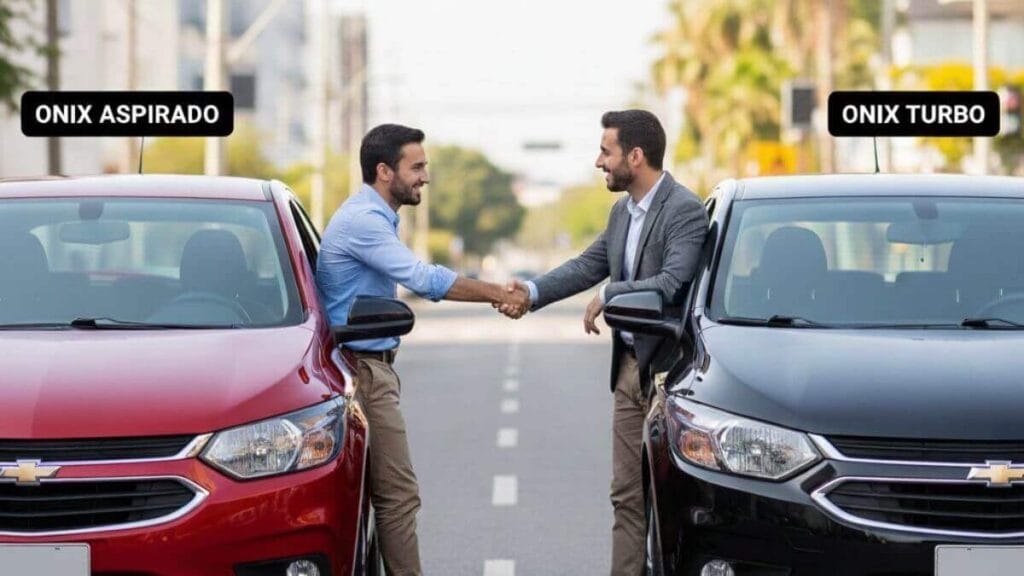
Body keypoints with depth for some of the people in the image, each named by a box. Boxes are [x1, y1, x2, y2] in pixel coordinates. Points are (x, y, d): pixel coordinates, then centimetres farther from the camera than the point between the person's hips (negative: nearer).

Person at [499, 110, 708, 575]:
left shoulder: (685, 211, -15)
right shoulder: (622, 211, 13)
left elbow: (672, 284, -24)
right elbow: (589, 265, 16)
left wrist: (607, 297, -15)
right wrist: (532, 292, 2)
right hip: (629, 368, 9)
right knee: (628, 494, 9)